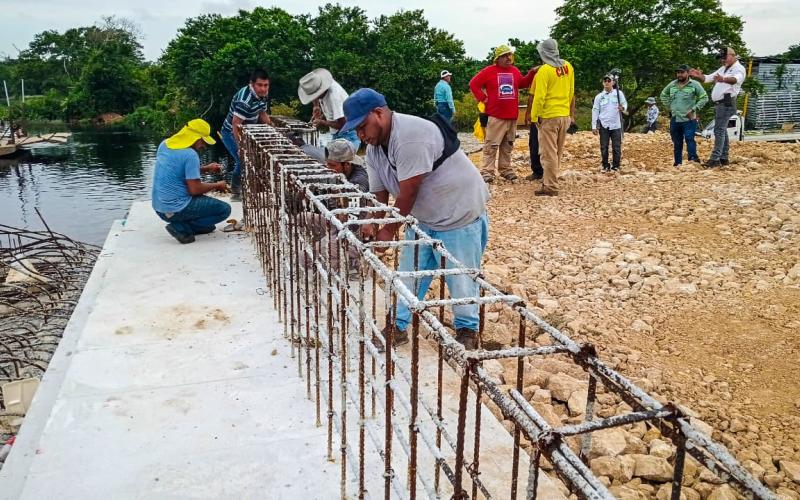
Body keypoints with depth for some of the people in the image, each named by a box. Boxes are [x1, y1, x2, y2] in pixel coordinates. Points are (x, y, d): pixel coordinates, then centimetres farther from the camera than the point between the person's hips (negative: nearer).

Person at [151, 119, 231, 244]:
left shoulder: (164, 144, 6)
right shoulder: (190, 155, -19)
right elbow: (195, 189, -19)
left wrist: (205, 169, 13)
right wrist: (216, 185, -2)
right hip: (176, 210, -9)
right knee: (224, 209, 0)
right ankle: (182, 228, -7)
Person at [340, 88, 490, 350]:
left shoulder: (410, 135, -29)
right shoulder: (374, 147, 1)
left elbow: (408, 193, -27)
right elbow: (379, 194, 2)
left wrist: (388, 231, -18)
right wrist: (371, 223, -17)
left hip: (460, 214, -8)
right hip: (423, 217, 8)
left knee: (460, 279, 2)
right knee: (409, 273, 11)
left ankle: (467, 330, 21)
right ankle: (397, 327, 24)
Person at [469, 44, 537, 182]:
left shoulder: (514, 71, 11)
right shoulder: (489, 71, -4)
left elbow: (522, 83, 20)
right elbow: (473, 84, -1)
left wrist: (531, 73, 5)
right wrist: (482, 98, -7)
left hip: (512, 116, 5)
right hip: (495, 116, -5)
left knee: (508, 145, 12)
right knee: (491, 145, -5)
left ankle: (506, 170, 21)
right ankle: (487, 171, -3)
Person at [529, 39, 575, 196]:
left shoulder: (544, 70, -15)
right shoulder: (568, 67, 5)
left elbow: (539, 97, -18)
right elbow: (571, 92, 12)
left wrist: (534, 116, -10)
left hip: (549, 117, -7)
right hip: (565, 116, 7)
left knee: (549, 153, -2)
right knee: (558, 152, 17)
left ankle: (551, 187, -2)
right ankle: (550, 179, 30)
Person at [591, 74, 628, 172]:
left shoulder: (619, 93, 4)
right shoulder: (599, 96, 6)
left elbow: (625, 104, 7)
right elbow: (595, 111, 5)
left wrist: (623, 108, -19)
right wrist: (594, 126, 1)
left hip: (616, 125, -1)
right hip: (603, 125, 1)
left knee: (616, 147, 1)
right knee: (604, 147, 4)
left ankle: (615, 166, 11)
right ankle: (605, 166, 15)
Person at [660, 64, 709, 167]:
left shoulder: (694, 85, -5)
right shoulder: (672, 85, 9)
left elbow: (704, 98, -5)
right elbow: (663, 95, 25)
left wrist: (693, 109, -12)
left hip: (688, 119, -5)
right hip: (674, 120, 5)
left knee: (689, 139, -18)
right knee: (677, 143, 10)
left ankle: (693, 159, -19)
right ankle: (677, 163, 17)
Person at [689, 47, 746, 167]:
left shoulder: (739, 68, -7)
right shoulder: (723, 69, 22)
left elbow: (736, 79, -29)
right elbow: (708, 78, 25)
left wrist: (723, 79, -50)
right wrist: (699, 75, 3)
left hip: (726, 102, -10)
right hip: (718, 103, 10)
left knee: (719, 129, -17)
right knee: (722, 130, 12)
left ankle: (715, 159, -23)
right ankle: (724, 158, 17)